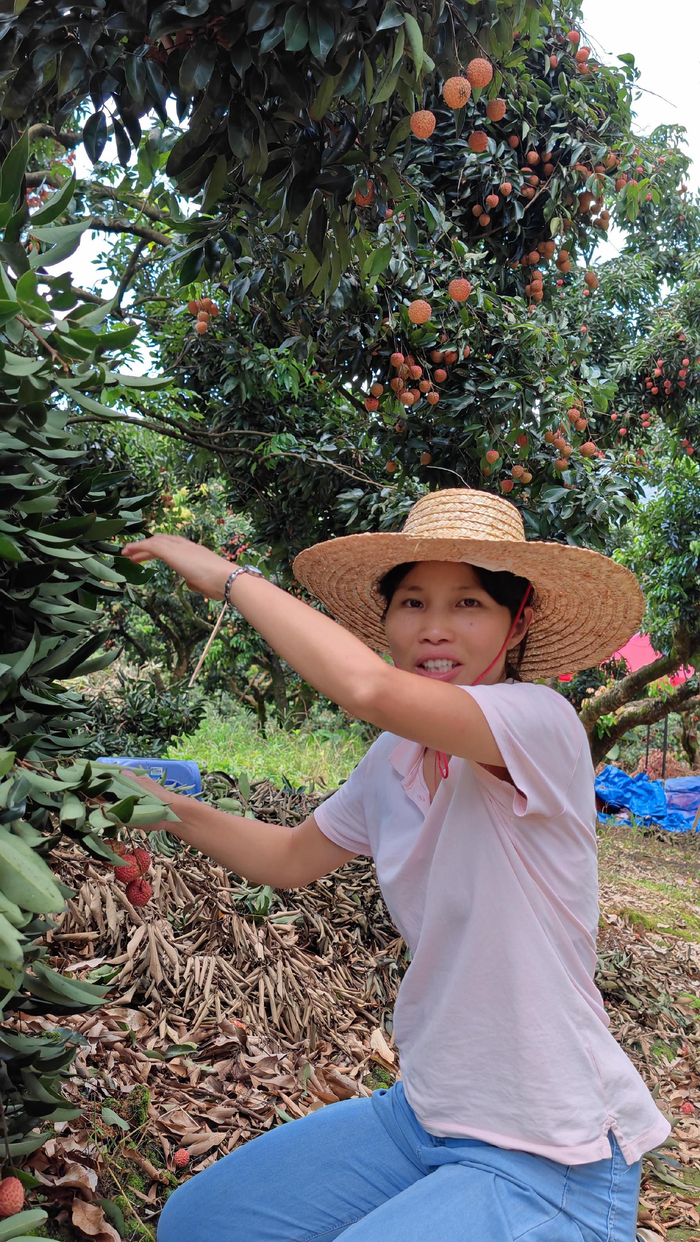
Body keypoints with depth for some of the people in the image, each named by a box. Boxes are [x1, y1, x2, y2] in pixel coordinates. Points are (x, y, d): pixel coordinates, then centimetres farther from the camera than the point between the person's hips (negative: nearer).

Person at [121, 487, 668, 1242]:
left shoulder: (541, 724, -22)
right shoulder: (393, 760, 0)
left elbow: (369, 689, -40)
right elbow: (290, 859, 15)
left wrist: (229, 577, -26)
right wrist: (173, 809, 0)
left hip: (552, 1159, -7)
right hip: (425, 1115, 7)